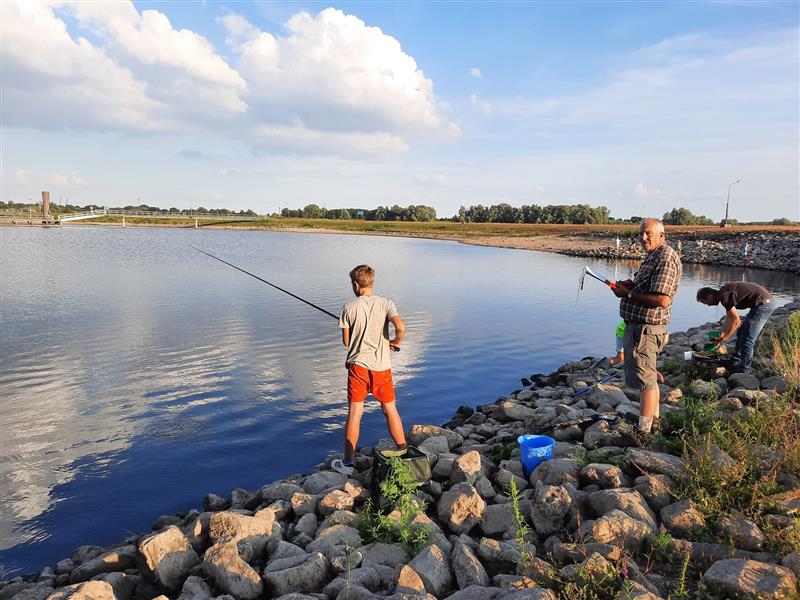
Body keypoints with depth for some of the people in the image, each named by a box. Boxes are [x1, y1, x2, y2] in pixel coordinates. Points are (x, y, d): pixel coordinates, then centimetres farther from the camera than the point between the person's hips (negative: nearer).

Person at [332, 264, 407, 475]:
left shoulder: (349, 308, -6)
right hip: (382, 366, 1)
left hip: (358, 365, -1)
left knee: (354, 413, 5)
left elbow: (346, 341, -1)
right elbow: (400, 328, -19)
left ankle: (348, 463, 12)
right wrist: (396, 343, 1)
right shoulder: (386, 304, -4)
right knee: (390, 409, 14)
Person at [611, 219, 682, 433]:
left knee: (645, 380, -5)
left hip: (644, 328, -11)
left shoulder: (665, 259, -18)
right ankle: (654, 421, 36)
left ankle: (643, 431, 3)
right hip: (638, 325, 11)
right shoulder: (653, 256, 15)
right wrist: (631, 285, 7)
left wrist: (628, 294, -18)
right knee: (649, 377, 22)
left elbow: (661, 299, -26)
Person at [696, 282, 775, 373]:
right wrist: (722, 333, 20)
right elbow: (730, 317, 19)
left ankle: (743, 369, 6)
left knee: (747, 339, -5)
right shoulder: (724, 292, 10)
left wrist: (724, 338, -5)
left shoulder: (725, 296, -19)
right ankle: (735, 361, 30)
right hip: (764, 303, 10)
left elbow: (736, 321, -15)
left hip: (763, 305, -10)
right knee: (741, 332, 19)